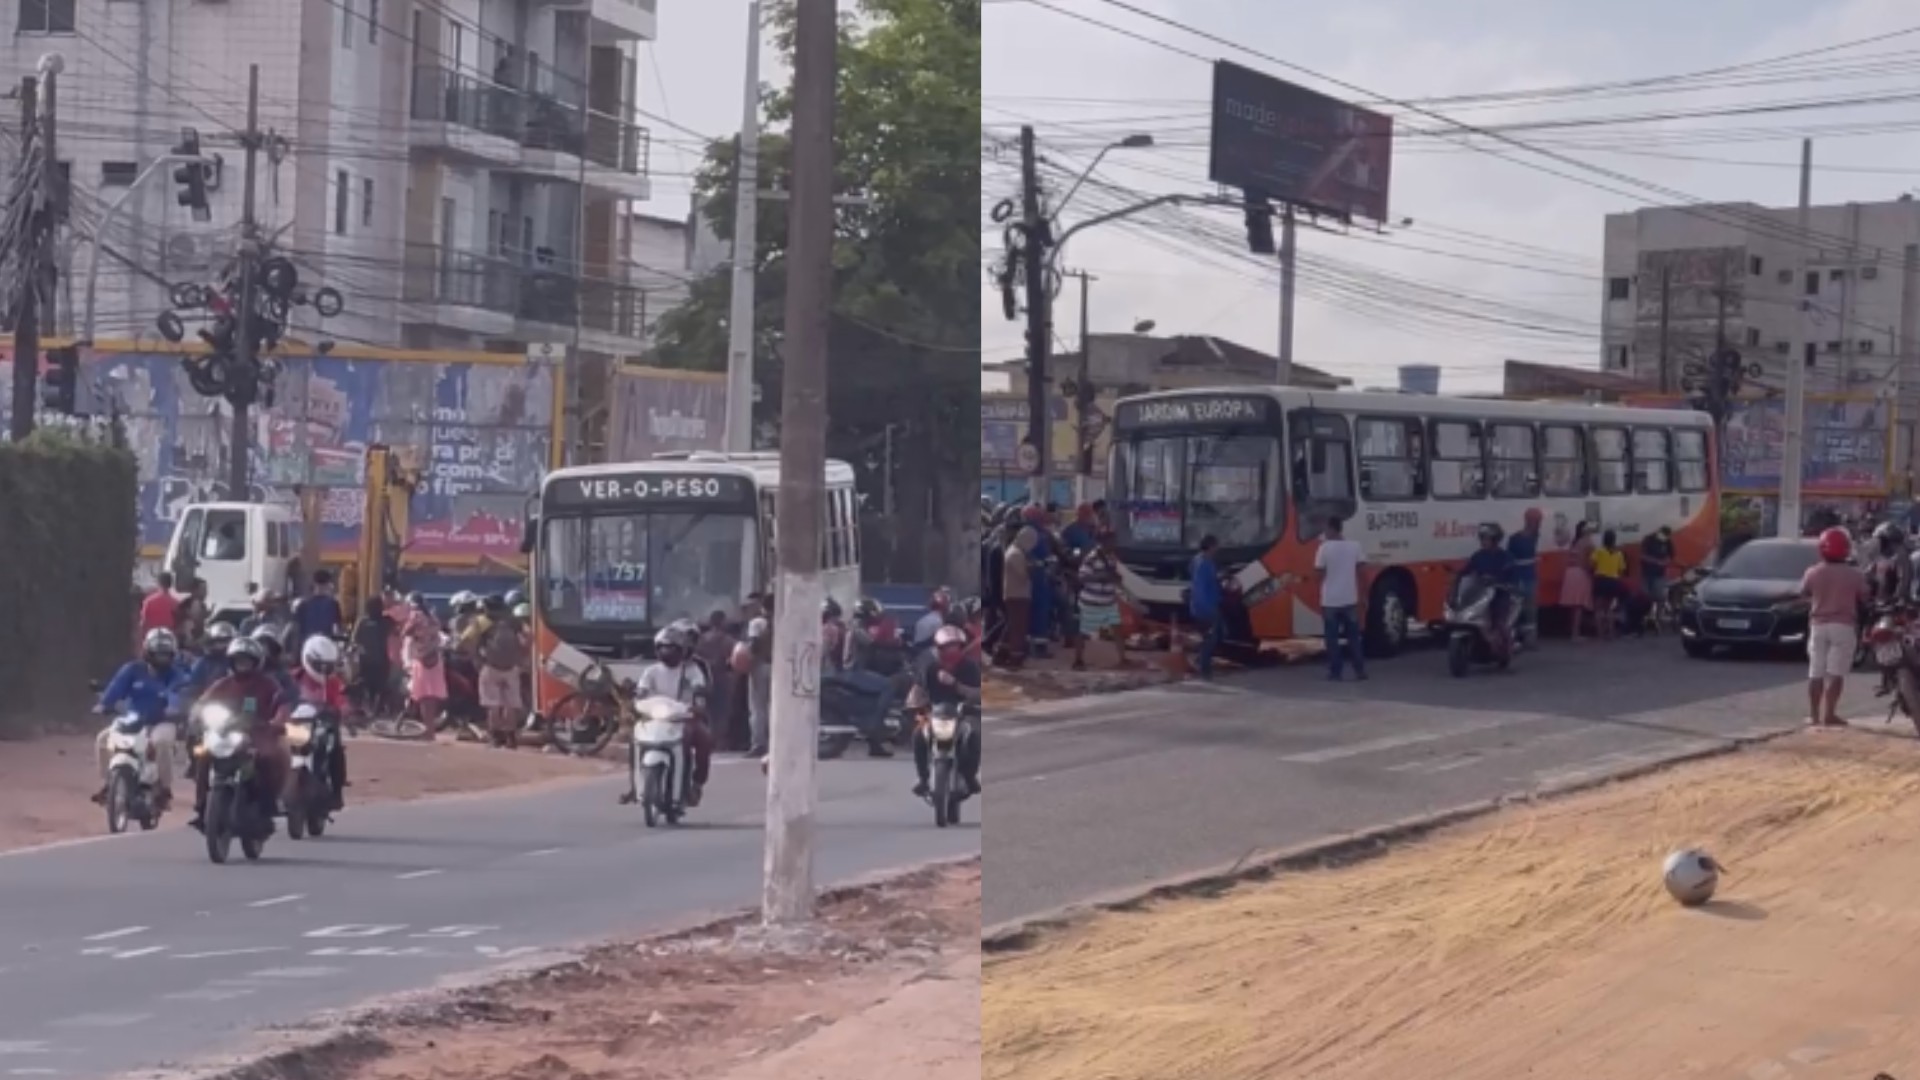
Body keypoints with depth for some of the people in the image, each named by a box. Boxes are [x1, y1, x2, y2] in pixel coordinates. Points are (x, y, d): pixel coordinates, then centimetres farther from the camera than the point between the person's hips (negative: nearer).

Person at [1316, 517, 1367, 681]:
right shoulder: (1354, 546, 0)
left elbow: (1320, 572, -10)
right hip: (1350, 599, 3)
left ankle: (1335, 672, 3)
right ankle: (1360, 670, 9)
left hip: (1330, 600, -3)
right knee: (1353, 636, 11)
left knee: (1333, 638, 4)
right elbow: (1361, 569, 3)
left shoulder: (1324, 548, -10)